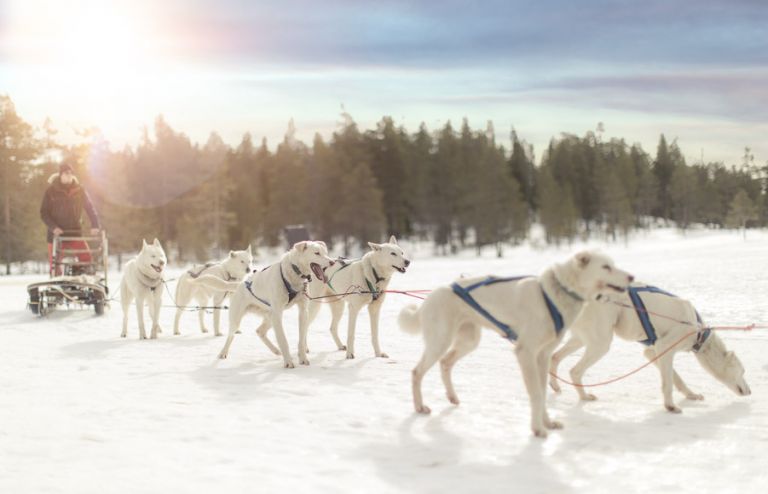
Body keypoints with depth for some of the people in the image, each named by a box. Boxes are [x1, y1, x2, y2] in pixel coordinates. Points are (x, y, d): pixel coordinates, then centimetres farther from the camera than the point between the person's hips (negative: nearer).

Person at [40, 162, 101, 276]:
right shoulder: (51, 191, -2)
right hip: (56, 233, -1)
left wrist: (95, 225, -12)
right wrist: (53, 227, -17)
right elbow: (44, 213, -2)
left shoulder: (79, 190, 2)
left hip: (75, 232, 1)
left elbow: (90, 208, 3)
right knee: (54, 264, 2)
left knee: (86, 258, -14)